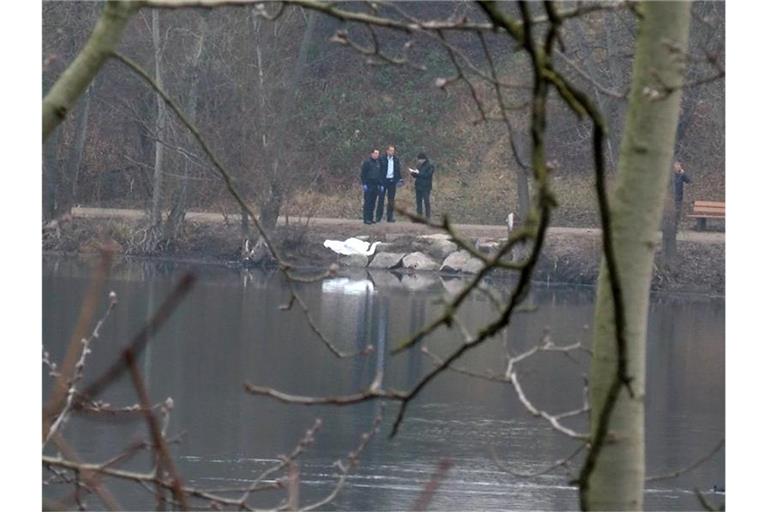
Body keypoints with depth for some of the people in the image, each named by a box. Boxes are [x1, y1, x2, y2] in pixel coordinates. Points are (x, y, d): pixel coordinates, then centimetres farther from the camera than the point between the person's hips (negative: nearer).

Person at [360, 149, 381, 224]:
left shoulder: (378, 163, 14)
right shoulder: (367, 162, -6)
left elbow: (380, 174, 20)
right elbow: (363, 174, -8)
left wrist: (380, 184, 14)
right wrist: (364, 184, -14)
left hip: (375, 186, 6)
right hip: (368, 185, -6)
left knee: (372, 203, 7)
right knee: (367, 202, -6)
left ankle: (370, 218, 11)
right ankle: (366, 219, -6)